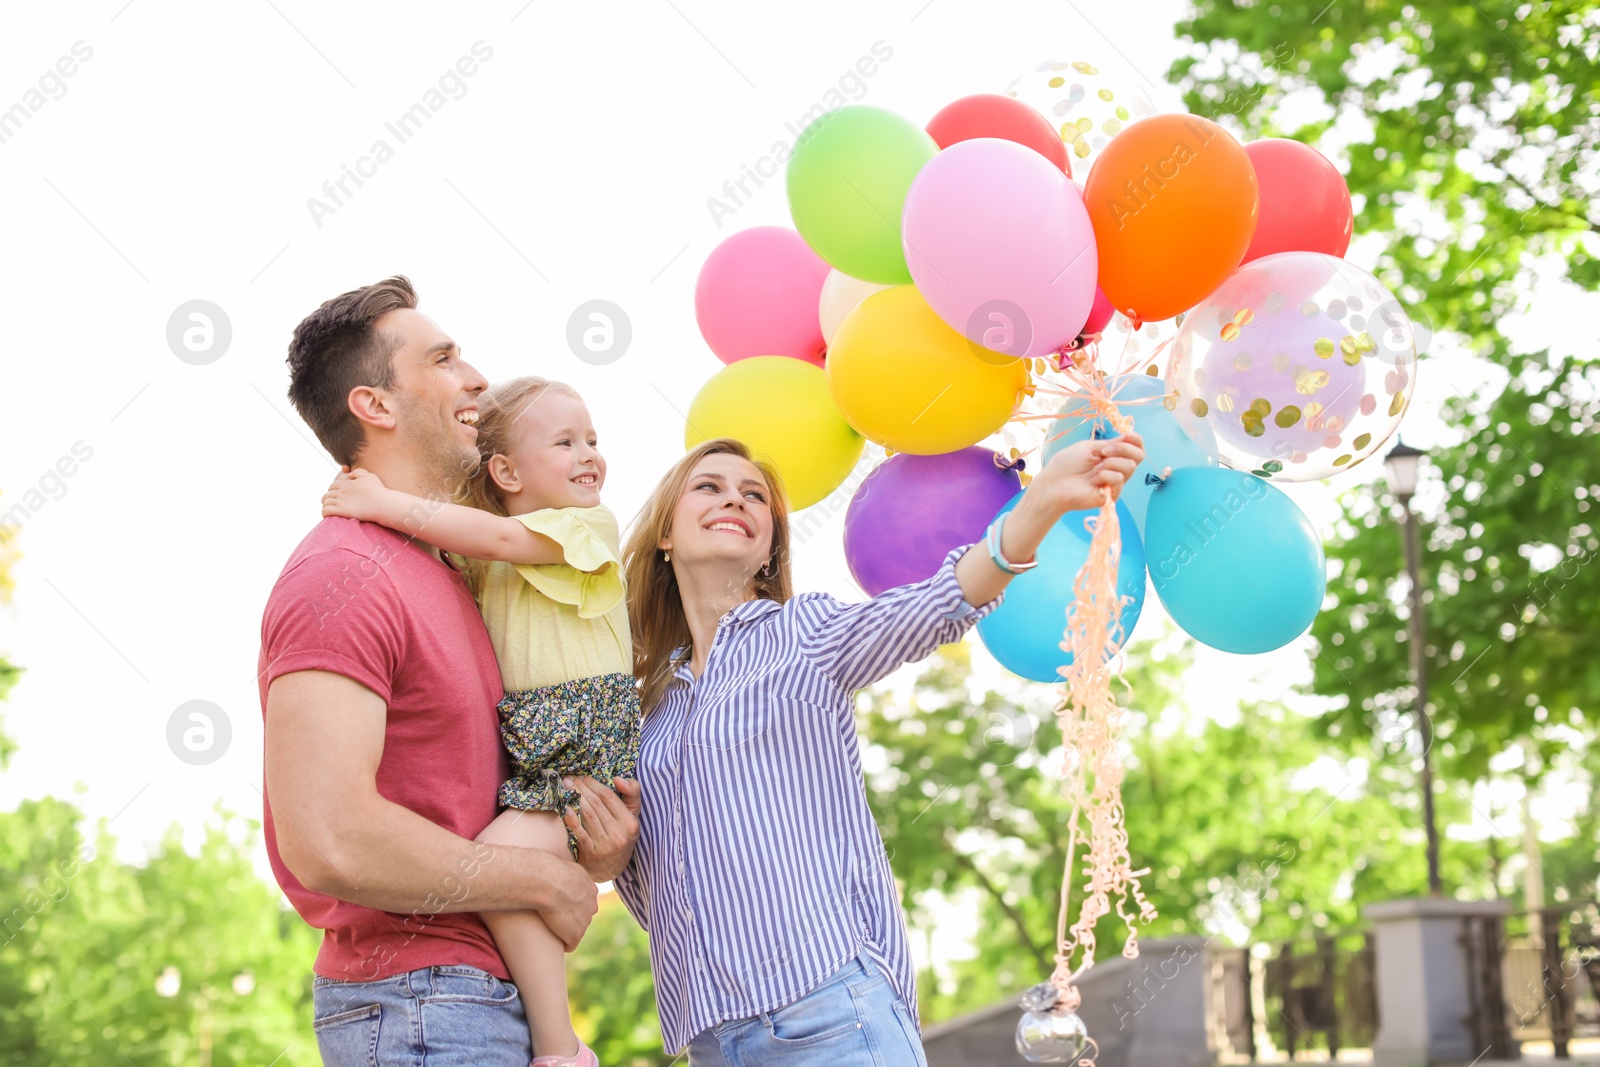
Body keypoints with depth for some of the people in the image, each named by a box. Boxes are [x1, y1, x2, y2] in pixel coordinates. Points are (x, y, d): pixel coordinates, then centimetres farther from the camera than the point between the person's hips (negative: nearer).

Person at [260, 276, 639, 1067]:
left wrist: (592, 859, 0)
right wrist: (549, 882, -14)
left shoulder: (446, 578, 16)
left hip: (481, 992, 9)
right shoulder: (345, 575, -14)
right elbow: (326, 839, -26)